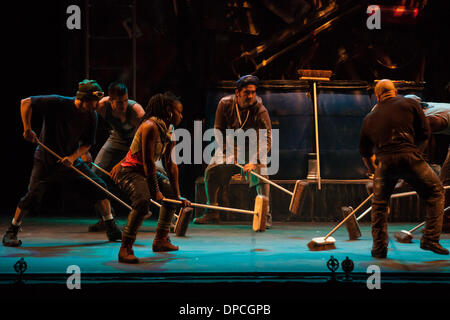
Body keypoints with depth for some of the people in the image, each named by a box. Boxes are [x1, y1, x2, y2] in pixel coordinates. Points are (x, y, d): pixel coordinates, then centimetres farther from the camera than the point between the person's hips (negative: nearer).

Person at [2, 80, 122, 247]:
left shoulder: (91, 116, -8)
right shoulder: (58, 103, -21)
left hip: (71, 160, 4)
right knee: (33, 194, -16)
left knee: (99, 186, -1)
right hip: (46, 158, -4)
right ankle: (11, 233, 2)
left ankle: (112, 230, 10)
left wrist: (73, 157, -16)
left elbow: (87, 143, 1)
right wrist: (27, 129, -23)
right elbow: (25, 103, -17)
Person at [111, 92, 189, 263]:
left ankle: (161, 240, 33)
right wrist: (155, 190, -19)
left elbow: (170, 164, 11)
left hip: (147, 171, 10)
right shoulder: (150, 127, -22)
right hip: (128, 171, -10)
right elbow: (148, 161, -23)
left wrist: (178, 195, 11)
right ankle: (125, 249, -28)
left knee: (171, 194, 20)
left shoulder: (169, 132, 6)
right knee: (142, 201, -32)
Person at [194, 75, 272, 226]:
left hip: (253, 147, -2)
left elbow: (267, 138, -26)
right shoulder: (225, 104, -16)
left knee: (260, 174, -25)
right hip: (230, 145, 3)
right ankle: (212, 213, 0)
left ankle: (265, 214, -20)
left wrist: (254, 161, -35)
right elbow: (219, 129, -4)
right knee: (211, 171, -12)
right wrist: (227, 151, -14)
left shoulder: (260, 110, -24)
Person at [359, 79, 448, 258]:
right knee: (435, 193, 12)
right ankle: (431, 239, 3)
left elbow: (364, 153, 27)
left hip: (384, 162, 3)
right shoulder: (409, 104, 13)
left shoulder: (369, 118, 21)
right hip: (409, 157, -3)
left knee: (379, 204, 21)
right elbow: (425, 133, 10)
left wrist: (374, 170, 43)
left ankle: (379, 248, 16)